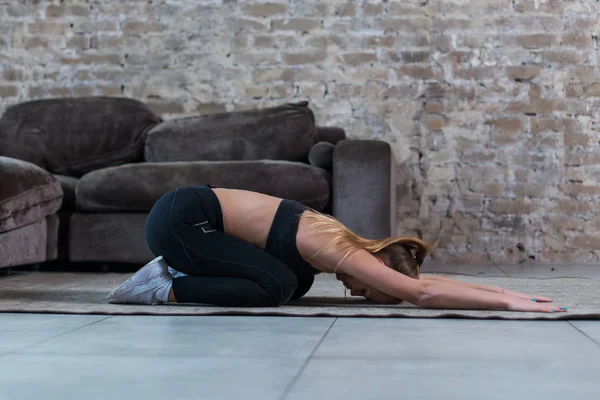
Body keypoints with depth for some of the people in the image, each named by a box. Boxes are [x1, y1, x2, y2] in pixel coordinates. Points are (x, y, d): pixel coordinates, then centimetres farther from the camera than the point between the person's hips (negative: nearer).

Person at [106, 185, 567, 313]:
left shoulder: (342, 242, 5)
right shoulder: (339, 249, -21)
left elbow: (419, 280, 10)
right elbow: (422, 292, -27)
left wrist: (506, 290, 6)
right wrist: (509, 301, -23)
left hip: (190, 210, 9)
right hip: (178, 217, -9)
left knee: (294, 282, 8)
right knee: (275, 286, -19)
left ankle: (182, 268, 14)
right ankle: (166, 287, -6)